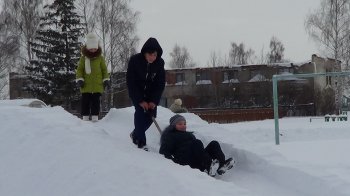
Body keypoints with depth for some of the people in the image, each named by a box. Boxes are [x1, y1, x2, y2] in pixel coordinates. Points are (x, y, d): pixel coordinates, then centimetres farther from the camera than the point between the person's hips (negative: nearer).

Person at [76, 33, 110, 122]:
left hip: (97, 85, 0)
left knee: (95, 101, 4)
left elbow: (104, 69, 9)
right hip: (86, 85, 0)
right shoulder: (83, 58, 3)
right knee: (85, 101, 3)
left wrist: (106, 79, 2)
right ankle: (85, 118, 11)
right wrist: (79, 79, -7)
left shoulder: (100, 58, 5)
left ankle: (95, 117, 10)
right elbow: (79, 69, 4)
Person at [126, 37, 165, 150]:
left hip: (151, 93, 3)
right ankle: (141, 142, -18)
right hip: (136, 92, -3)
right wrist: (140, 101, -23)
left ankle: (135, 134, 21)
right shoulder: (135, 60, -24)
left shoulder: (160, 63, -16)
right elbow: (130, 82, -20)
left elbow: (161, 84, -9)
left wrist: (154, 101, -17)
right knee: (140, 111, -21)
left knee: (151, 115, -4)